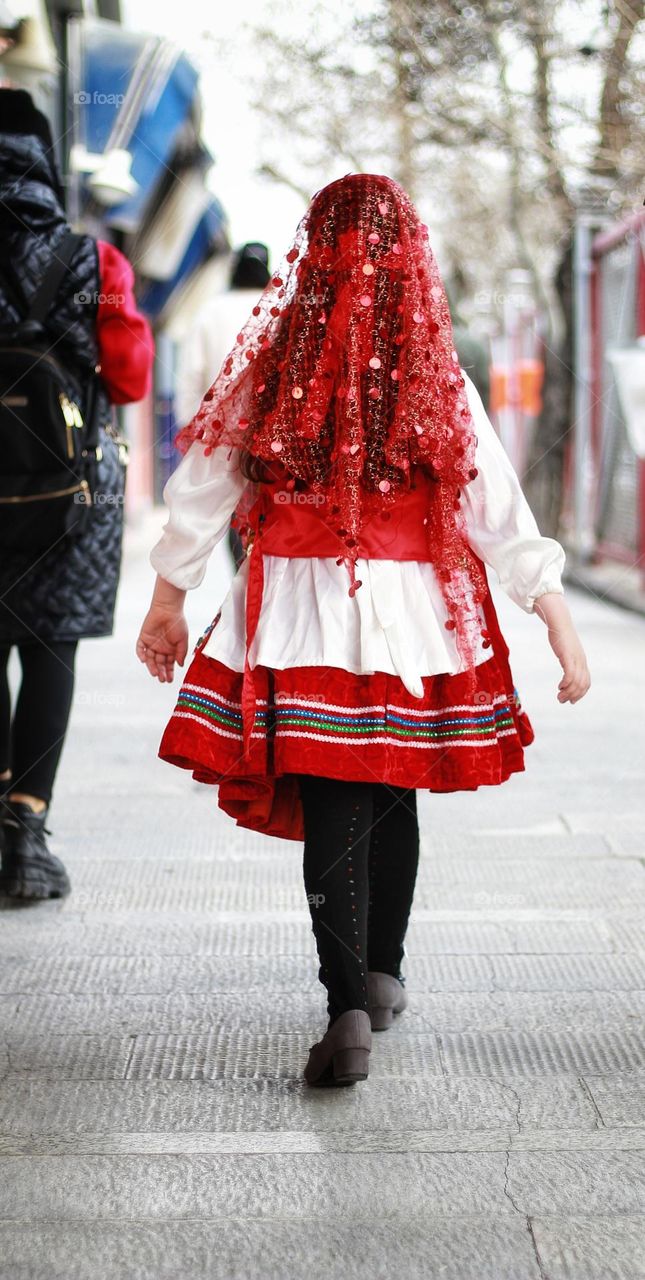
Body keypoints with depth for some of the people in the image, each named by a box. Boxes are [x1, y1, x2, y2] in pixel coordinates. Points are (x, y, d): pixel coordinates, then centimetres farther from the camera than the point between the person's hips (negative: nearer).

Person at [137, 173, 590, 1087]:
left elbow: (203, 486, 3)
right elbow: (499, 510, -6)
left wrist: (168, 598, 14)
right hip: (410, 613, 1)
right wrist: (560, 623, -1)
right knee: (394, 798, 17)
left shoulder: (271, 371, -3)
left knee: (332, 813, 0)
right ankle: (383, 975, 32)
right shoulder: (435, 381, -5)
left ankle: (348, 1010, -11)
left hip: (302, 613, -1)